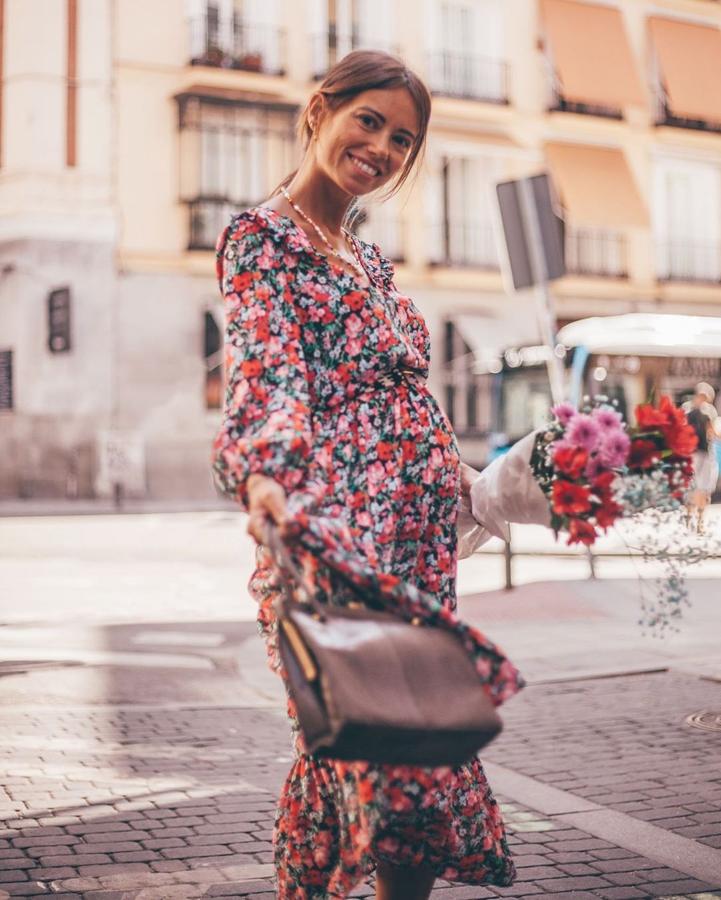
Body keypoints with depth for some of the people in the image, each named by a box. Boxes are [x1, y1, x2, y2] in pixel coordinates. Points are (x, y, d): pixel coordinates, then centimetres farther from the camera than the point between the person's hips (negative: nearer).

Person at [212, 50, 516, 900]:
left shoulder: (368, 259, 22)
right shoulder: (262, 235, -2)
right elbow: (266, 372, -18)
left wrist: (455, 469, 28)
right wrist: (264, 477, -34)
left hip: (416, 524, 8)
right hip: (338, 523, -8)